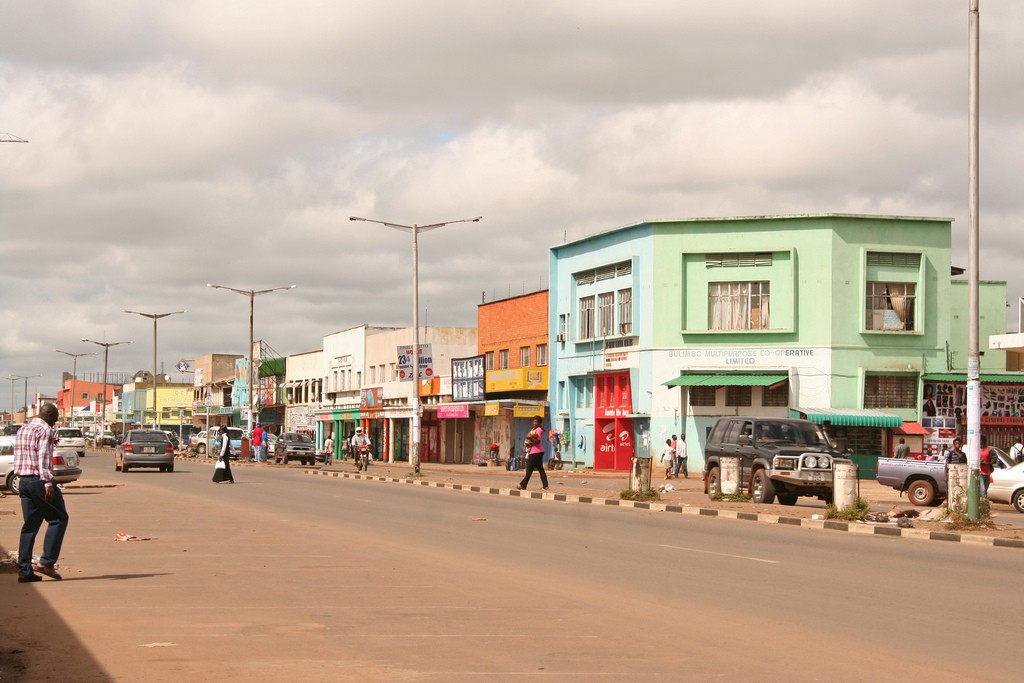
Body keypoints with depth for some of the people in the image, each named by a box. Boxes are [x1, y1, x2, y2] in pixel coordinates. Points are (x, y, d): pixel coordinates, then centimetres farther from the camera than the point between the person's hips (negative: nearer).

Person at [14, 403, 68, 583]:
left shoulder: (23, 429, 18)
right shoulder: (44, 430, -9)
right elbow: (43, 457, -19)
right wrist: (48, 482, -22)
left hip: (24, 481, 9)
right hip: (39, 480, -8)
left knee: (30, 525, 9)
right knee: (59, 519, 1)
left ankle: (24, 570, 4)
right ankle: (46, 562, -7)